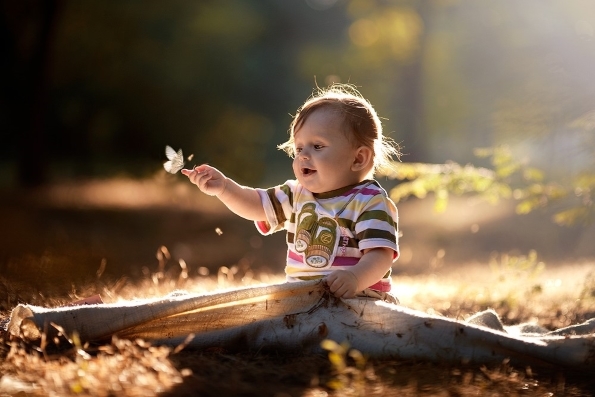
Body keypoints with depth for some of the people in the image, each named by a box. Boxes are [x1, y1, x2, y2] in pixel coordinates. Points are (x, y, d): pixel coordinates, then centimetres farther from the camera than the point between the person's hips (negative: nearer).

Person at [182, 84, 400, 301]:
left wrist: (356, 278, -37)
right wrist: (224, 188, -2)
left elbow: (380, 255, -17)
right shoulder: (298, 195, 15)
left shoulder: (371, 202, -7)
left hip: (355, 302, -7)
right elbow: (256, 205, 16)